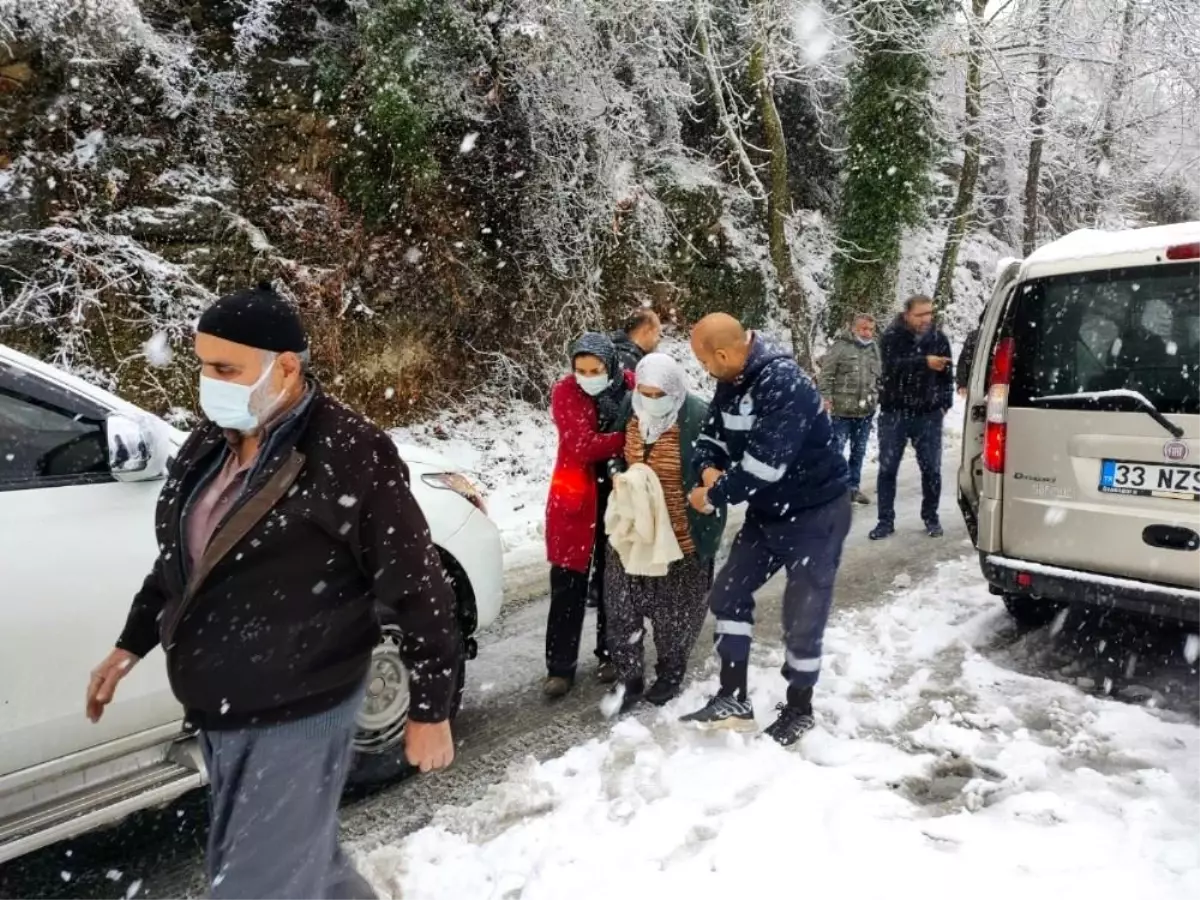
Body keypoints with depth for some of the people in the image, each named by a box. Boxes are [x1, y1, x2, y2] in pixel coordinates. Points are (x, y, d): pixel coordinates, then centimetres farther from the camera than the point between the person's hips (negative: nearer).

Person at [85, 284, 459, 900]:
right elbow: (178, 555, 18)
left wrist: (430, 709, -12)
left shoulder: (350, 455, -21)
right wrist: (131, 645, 21)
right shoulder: (210, 444, 2)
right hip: (214, 710, 8)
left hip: (296, 716, -7)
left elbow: (419, 589, -17)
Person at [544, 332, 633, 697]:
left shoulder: (631, 387, -7)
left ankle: (612, 655, 30)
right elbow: (582, 446, -21)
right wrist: (625, 439, -25)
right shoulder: (565, 392, -11)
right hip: (576, 499, -1)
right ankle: (560, 667, 13)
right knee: (568, 586, 3)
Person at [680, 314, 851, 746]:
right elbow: (713, 433, 9)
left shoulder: (784, 384, -29)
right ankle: (733, 699, 19)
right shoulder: (732, 382, -1)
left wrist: (713, 496, -20)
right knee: (729, 593, 9)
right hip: (769, 511, 9)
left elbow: (763, 466, -33)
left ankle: (799, 709, 24)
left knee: (802, 616, 1)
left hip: (815, 513, -9)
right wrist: (709, 467, -14)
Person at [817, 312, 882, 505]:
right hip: (842, 410, -6)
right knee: (836, 450, 0)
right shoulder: (841, 346, -9)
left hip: (866, 411, 6)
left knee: (859, 451, 14)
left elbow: (879, 376, 20)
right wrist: (825, 397, -17)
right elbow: (825, 374, -11)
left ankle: (854, 487, 25)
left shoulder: (874, 349, 10)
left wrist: (878, 397, 16)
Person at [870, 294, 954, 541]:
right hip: (894, 413, -2)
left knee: (931, 469, 6)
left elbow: (947, 373, 11)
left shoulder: (939, 338, 3)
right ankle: (886, 521, 12)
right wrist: (924, 362, -34)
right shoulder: (892, 336, -7)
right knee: (887, 469, 3)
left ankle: (931, 518, 22)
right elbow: (893, 366, -24)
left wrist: (945, 402, 5)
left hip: (928, 414, 2)